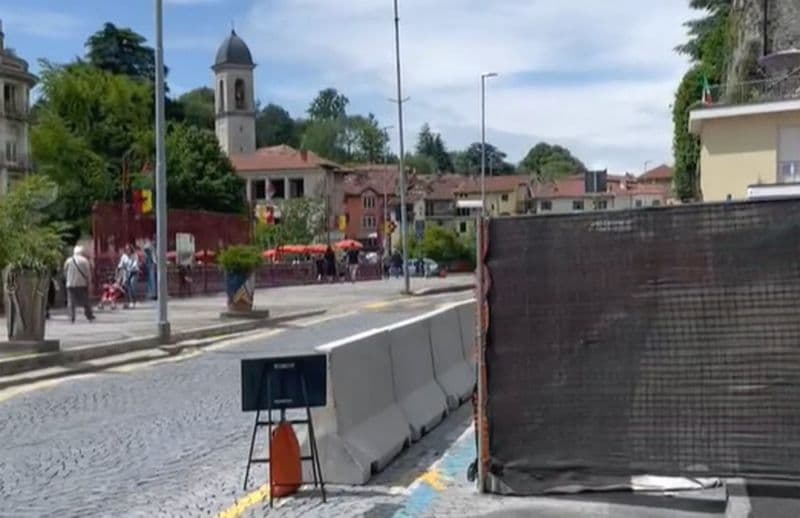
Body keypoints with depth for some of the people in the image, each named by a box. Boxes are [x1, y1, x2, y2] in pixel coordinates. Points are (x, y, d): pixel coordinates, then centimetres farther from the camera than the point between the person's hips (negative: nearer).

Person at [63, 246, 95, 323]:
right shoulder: (84, 260, -4)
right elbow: (88, 273, -3)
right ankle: (89, 316, 11)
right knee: (85, 301, 9)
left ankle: (72, 318, -2)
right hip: (82, 284, -1)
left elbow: (65, 272, 7)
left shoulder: (68, 261, 1)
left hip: (71, 284, 1)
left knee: (71, 302, 4)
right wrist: (88, 282, 7)